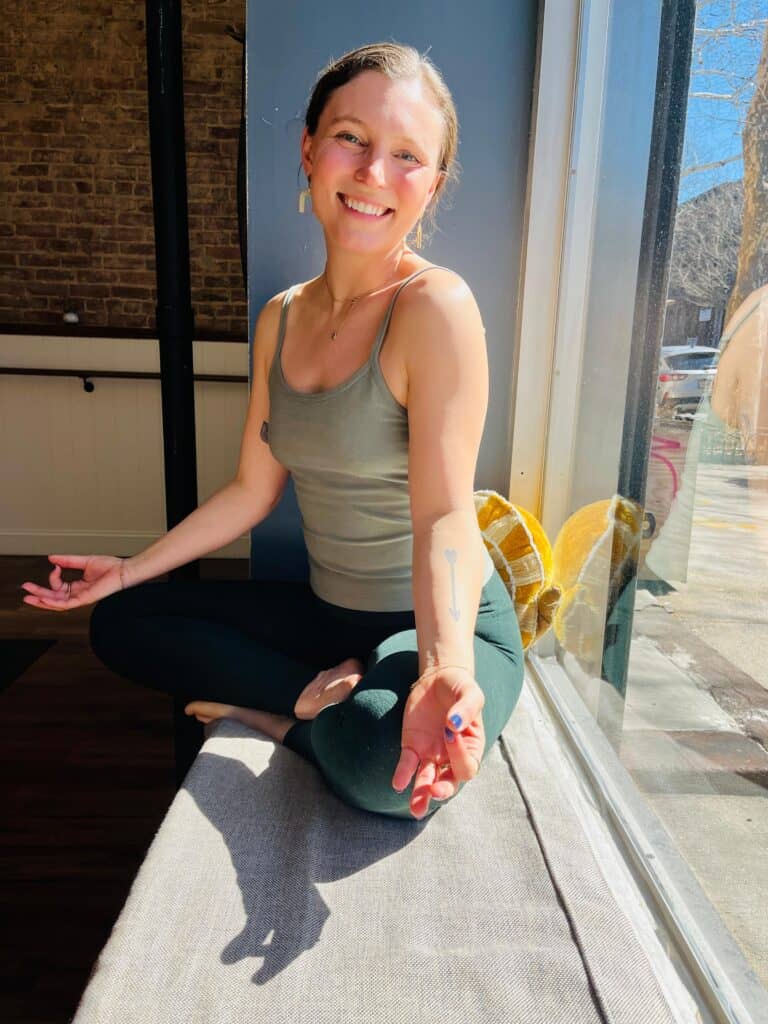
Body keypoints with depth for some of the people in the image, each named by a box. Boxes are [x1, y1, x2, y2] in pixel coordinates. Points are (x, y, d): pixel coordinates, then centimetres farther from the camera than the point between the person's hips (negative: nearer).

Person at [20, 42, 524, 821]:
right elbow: (251, 492, 7)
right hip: (328, 613, 7)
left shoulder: (436, 305, -19)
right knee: (120, 620, 6)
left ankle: (279, 710, -5)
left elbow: (445, 514, -26)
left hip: (447, 622, -6)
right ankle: (317, 699, -7)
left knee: (385, 764, -37)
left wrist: (445, 670, -43)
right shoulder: (281, 318, 2)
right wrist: (132, 568, 13)